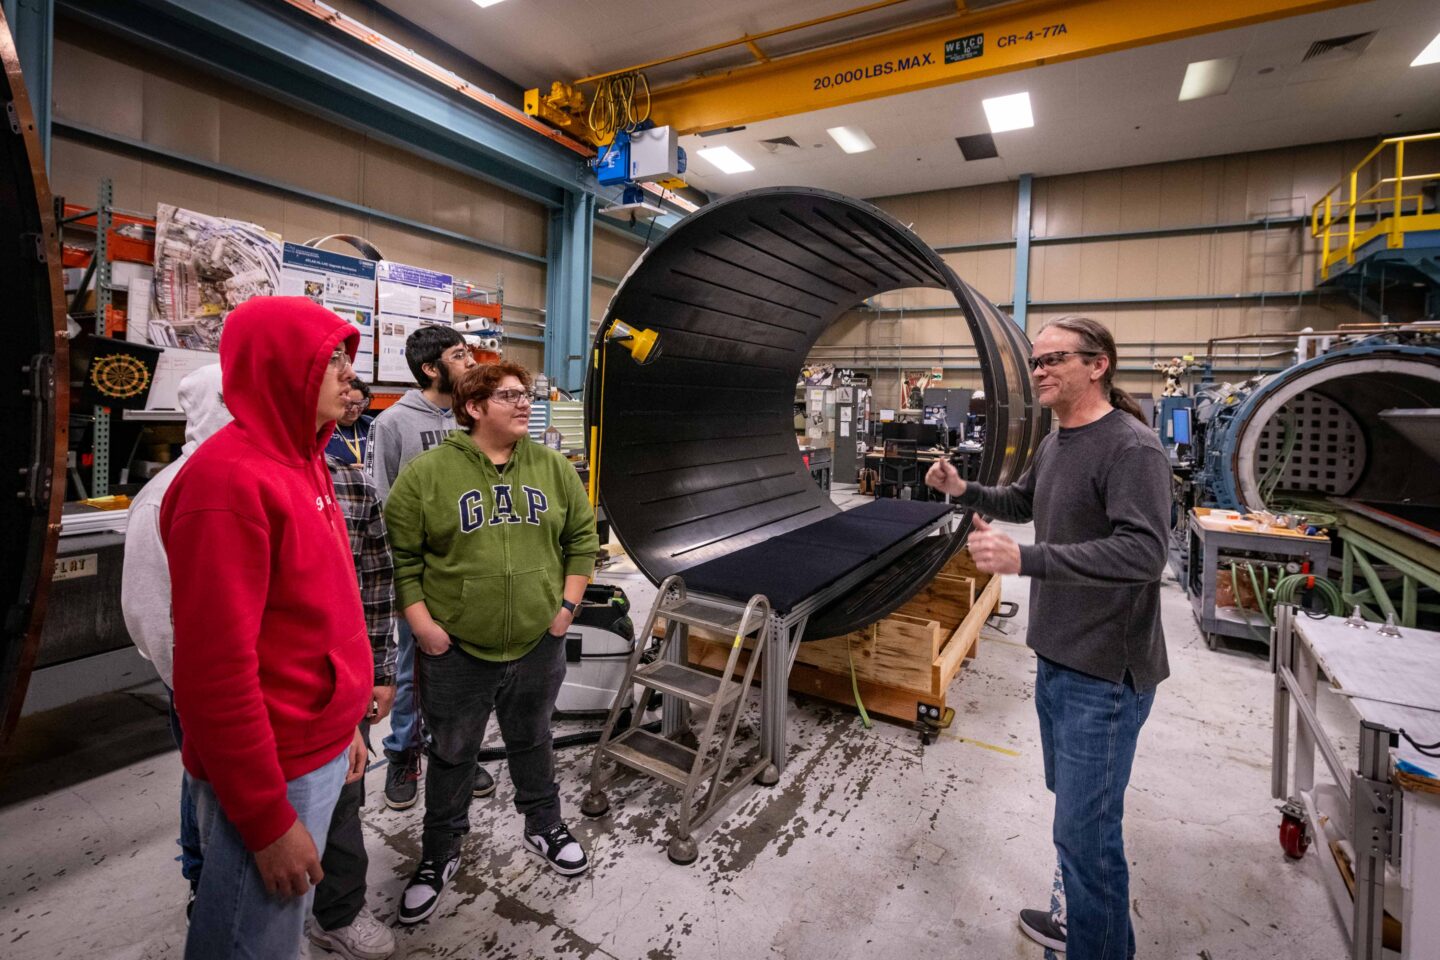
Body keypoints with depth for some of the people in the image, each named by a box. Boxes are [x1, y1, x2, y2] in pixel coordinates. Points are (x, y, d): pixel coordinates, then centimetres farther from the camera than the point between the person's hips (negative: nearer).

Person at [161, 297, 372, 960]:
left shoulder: (300, 463, 8)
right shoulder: (228, 480, -20)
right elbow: (215, 671, -22)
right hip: (268, 777, -8)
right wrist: (267, 821, -17)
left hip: (319, 752, 8)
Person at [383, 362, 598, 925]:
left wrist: (567, 606, -1)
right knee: (451, 757, 18)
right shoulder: (427, 472, -10)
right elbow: (402, 556, -8)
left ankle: (544, 829, 47)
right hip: (454, 651, -2)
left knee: (532, 742, 23)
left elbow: (582, 539, 5)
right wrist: (422, 625, -11)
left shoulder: (554, 468, 0)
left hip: (537, 646, 3)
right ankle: (440, 855, 42)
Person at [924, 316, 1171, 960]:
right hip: (1056, 658, 9)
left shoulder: (1131, 448, -19)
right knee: (1071, 804, 24)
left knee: (1085, 828, 2)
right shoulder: (1053, 445, 10)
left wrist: (1024, 559, -34)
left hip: (1104, 673, -9)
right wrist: (965, 491, 9)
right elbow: (1022, 502, 26)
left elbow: (1143, 551, -29)